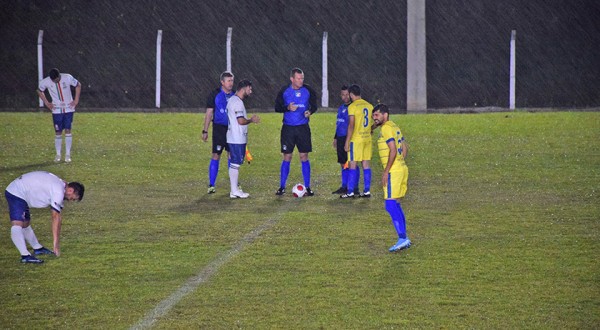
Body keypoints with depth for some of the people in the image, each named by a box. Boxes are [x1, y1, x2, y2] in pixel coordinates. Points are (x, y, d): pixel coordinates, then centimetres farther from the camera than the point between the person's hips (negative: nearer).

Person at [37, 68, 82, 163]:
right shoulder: (45, 82, -14)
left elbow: (78, 85, 1)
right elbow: (39, 91, 7)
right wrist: (46, 103, 1)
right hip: (57, 110, 0)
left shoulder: (67, 78, -16)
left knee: (68, 131, -4)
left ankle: (67, 154, 1)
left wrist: (76, 100, -2)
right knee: (58, 132, 1)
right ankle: (58, 154, 11)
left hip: (69, 108, 0)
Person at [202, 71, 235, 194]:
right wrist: (205, 131, -3)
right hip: (219, 128, -3)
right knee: (216, 156, -4)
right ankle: (211, 185, 0)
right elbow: (209, 113, 0)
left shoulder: (235, 95, 8)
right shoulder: (215, 94, -3)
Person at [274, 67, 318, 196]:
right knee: (287, 157, 1)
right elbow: (277, 107, 1)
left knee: (304, 156, 1)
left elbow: (314, 105, 8)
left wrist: (310, 111, -13)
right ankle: (282, 187, 9)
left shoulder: (308, 90, -1)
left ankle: (307, 187, 8)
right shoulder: (284, 91, -3)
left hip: (303, 127, 1)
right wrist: (288, 108, -18)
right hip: (288, 128, -1)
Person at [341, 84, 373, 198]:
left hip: (356, 139, -7)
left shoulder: (352, 106, -11)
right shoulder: (369, 106, 10)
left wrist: (347, 142, -12)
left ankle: (350, 192, -4)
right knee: (366, 164, 8)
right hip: (367, 138, 7)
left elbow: (351, 125, -15)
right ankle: (367, 191, 8)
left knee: (352, 164, -3)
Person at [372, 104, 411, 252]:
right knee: (396, 204, 14)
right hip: (402, 168, 10)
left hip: (393, 171, -10)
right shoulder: (395, 127, 17)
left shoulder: (386, 128, -12)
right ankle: (404, 239, 14)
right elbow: (405, 148, 22)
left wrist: (386, 171, -19)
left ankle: (402, 238, -16)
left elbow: (393, 151, -20)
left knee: (390, 205, -11)